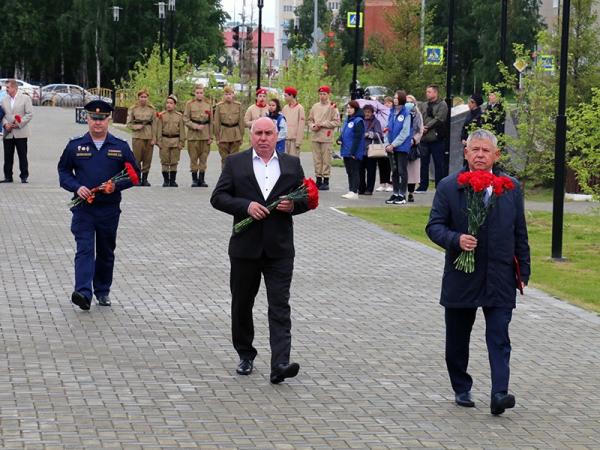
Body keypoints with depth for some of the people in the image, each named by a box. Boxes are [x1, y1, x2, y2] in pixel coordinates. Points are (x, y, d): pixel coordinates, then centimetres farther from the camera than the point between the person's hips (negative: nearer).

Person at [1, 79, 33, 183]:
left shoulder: (25, 98, -1)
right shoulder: (4, 100, 12)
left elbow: (29, 114, -5)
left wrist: (19, 124, -13)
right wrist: (5, 124, -7)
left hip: (20, 133, -4)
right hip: (8, 133, 4)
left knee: (22, 156, 0)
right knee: (8, 156, 4)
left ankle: (24, 176, 6)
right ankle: (8, 177, 11)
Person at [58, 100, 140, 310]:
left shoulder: (121, 147, 3)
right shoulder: (75, 146, 3)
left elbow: (134, 174, 7)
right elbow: (63, 171, 10)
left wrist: (116, 185, -10)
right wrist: (77, 187, -8)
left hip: (109, 208, 2)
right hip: (83, 208, -2)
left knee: (106, 252, 12)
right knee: (84, 249, -13)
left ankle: (102, 291, 25)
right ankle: (83, 293, -23)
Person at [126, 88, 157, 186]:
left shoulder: (152, 109, 5)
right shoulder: (133, 109, 3)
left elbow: (154, 124, 4)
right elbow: (129, 124, 6)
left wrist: (154, 138, -2)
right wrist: (137, 126, -13)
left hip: (149, 136, 1)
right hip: (137, 136, -1)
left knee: (147, 159, 3)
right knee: (137, 158, -3)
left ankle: (145, 179, 12)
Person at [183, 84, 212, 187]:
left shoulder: (208, 105, 9)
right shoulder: (189, 104, 3)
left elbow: (211, 122, 9)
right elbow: (185, 120, 0)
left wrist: (210, 137, 3)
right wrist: (196, 126, -13)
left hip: (205, 135, 2)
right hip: (193, 135, -2)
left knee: (204, 157, 1)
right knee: (193, 158, 0)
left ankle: (202, 179, 8)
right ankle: (194, 179, 6)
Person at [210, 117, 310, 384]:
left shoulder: (292, 165, 9)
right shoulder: (235, 163, 5)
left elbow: (306, 199, 13)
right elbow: (218, 197, 0)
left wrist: (293, 205, -10)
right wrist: (246, 206, -15)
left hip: (279, 249, -1)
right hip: (245, 248, 1)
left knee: (280, 306, -10)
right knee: (242, 305, 11)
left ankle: (280, 364, -18)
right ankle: (245, 356, 28)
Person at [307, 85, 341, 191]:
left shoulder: (332, 107, -2)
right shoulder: (315, 106, 14)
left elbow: (336, 122, -7)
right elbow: (310, 120, 20)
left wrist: (322, 124, -11)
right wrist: (313, 126, -1)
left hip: (326, 137, -5)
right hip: (315, 136, 5)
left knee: (326, 159, -5)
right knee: (317, 158, 7)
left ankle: (326, 180, -1)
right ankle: (318, 179, 13)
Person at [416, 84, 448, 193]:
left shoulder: (442, 105, -4)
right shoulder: (424, 105, 17)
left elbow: (438, 119, -13)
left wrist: (426, 127, -13)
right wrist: (421, 127, -8)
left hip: (436, 138, -6)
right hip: (424, 138, 6)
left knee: (438, 164, 0)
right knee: (424, 163, 9)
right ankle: (423, 186, 15)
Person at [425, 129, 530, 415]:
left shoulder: (511, 188, 6)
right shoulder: (448, 187, 0)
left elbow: (520, 233, 11)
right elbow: (434, 226, -2)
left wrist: (523, 272, 9)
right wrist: (456, 240, -21)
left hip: (500, 279, 0)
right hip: (460, 278, 0)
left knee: (499, 338, -9)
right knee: (457, 339, 11)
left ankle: (499, 394, -14)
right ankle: (461, 389, 25)